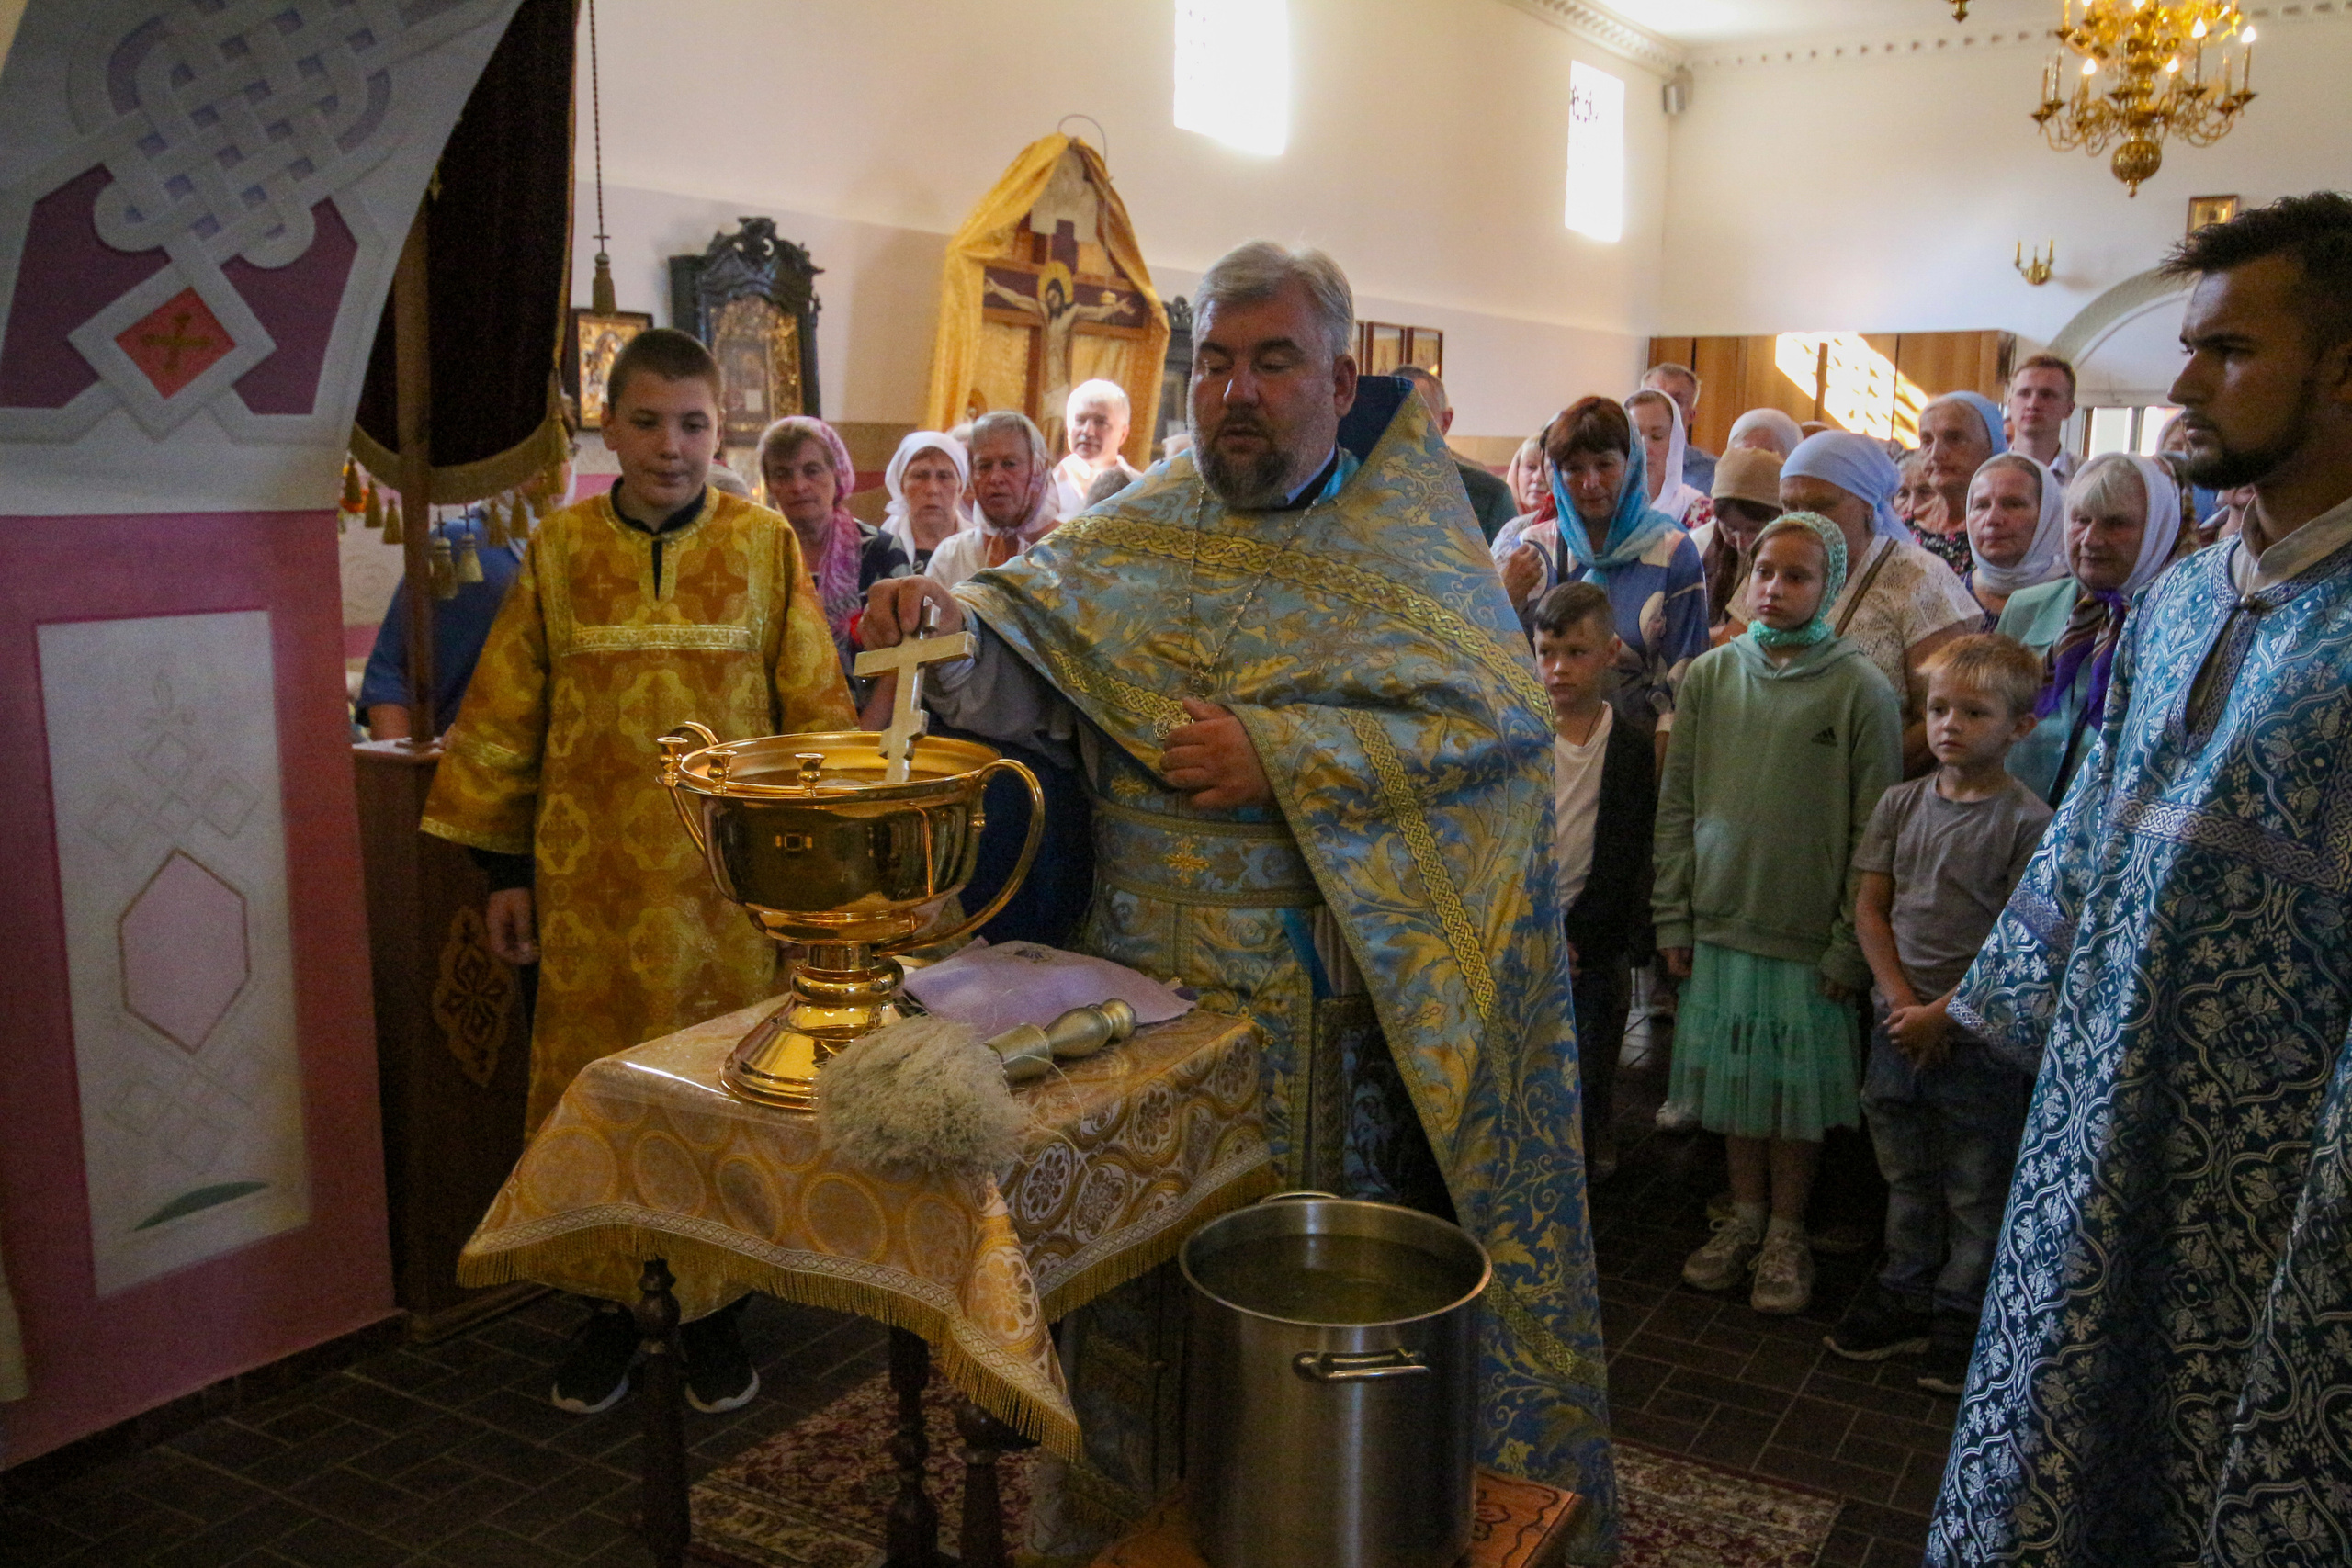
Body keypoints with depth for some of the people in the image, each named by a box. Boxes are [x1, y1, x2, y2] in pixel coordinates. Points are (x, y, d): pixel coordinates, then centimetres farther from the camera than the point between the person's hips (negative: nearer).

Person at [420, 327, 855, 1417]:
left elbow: (816, 710, 3)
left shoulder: (766, 546, 1)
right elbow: (504, 719, 7)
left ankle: (714, 1307, 24)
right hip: (592, 878, 1)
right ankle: (612, 1303, 26)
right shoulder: (559, 550, 4)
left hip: (730, 876, -1)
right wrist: (503, 867, 6)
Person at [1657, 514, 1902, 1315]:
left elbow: (1875, 829, -7)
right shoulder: (1711, 674, 2)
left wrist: (1852, 944, -9)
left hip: (1810, 932, -3)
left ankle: (1787, 1231, 25)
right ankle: (1745, 1214, 30)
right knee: (1736, 1076, 13)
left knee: (1799, 1083, 8)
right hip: (1722, 922, 3)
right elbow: (1677, 805, 5)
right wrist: (1674, 918, 3)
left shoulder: (1860, 687, -7)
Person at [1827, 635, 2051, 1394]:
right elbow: (1869, 908, 3)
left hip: (1981, 1030, -4)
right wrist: (1900, 999, -8)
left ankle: (1962, 1313, 25)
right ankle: (1905, 1296, 33)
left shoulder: (2028, 821, -12)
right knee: (1906, 1174, 18)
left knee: (1976, 1188, 9)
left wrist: (1943, 1013, -16)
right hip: (1898, 1022, 5)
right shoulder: (1902, 803, 3)